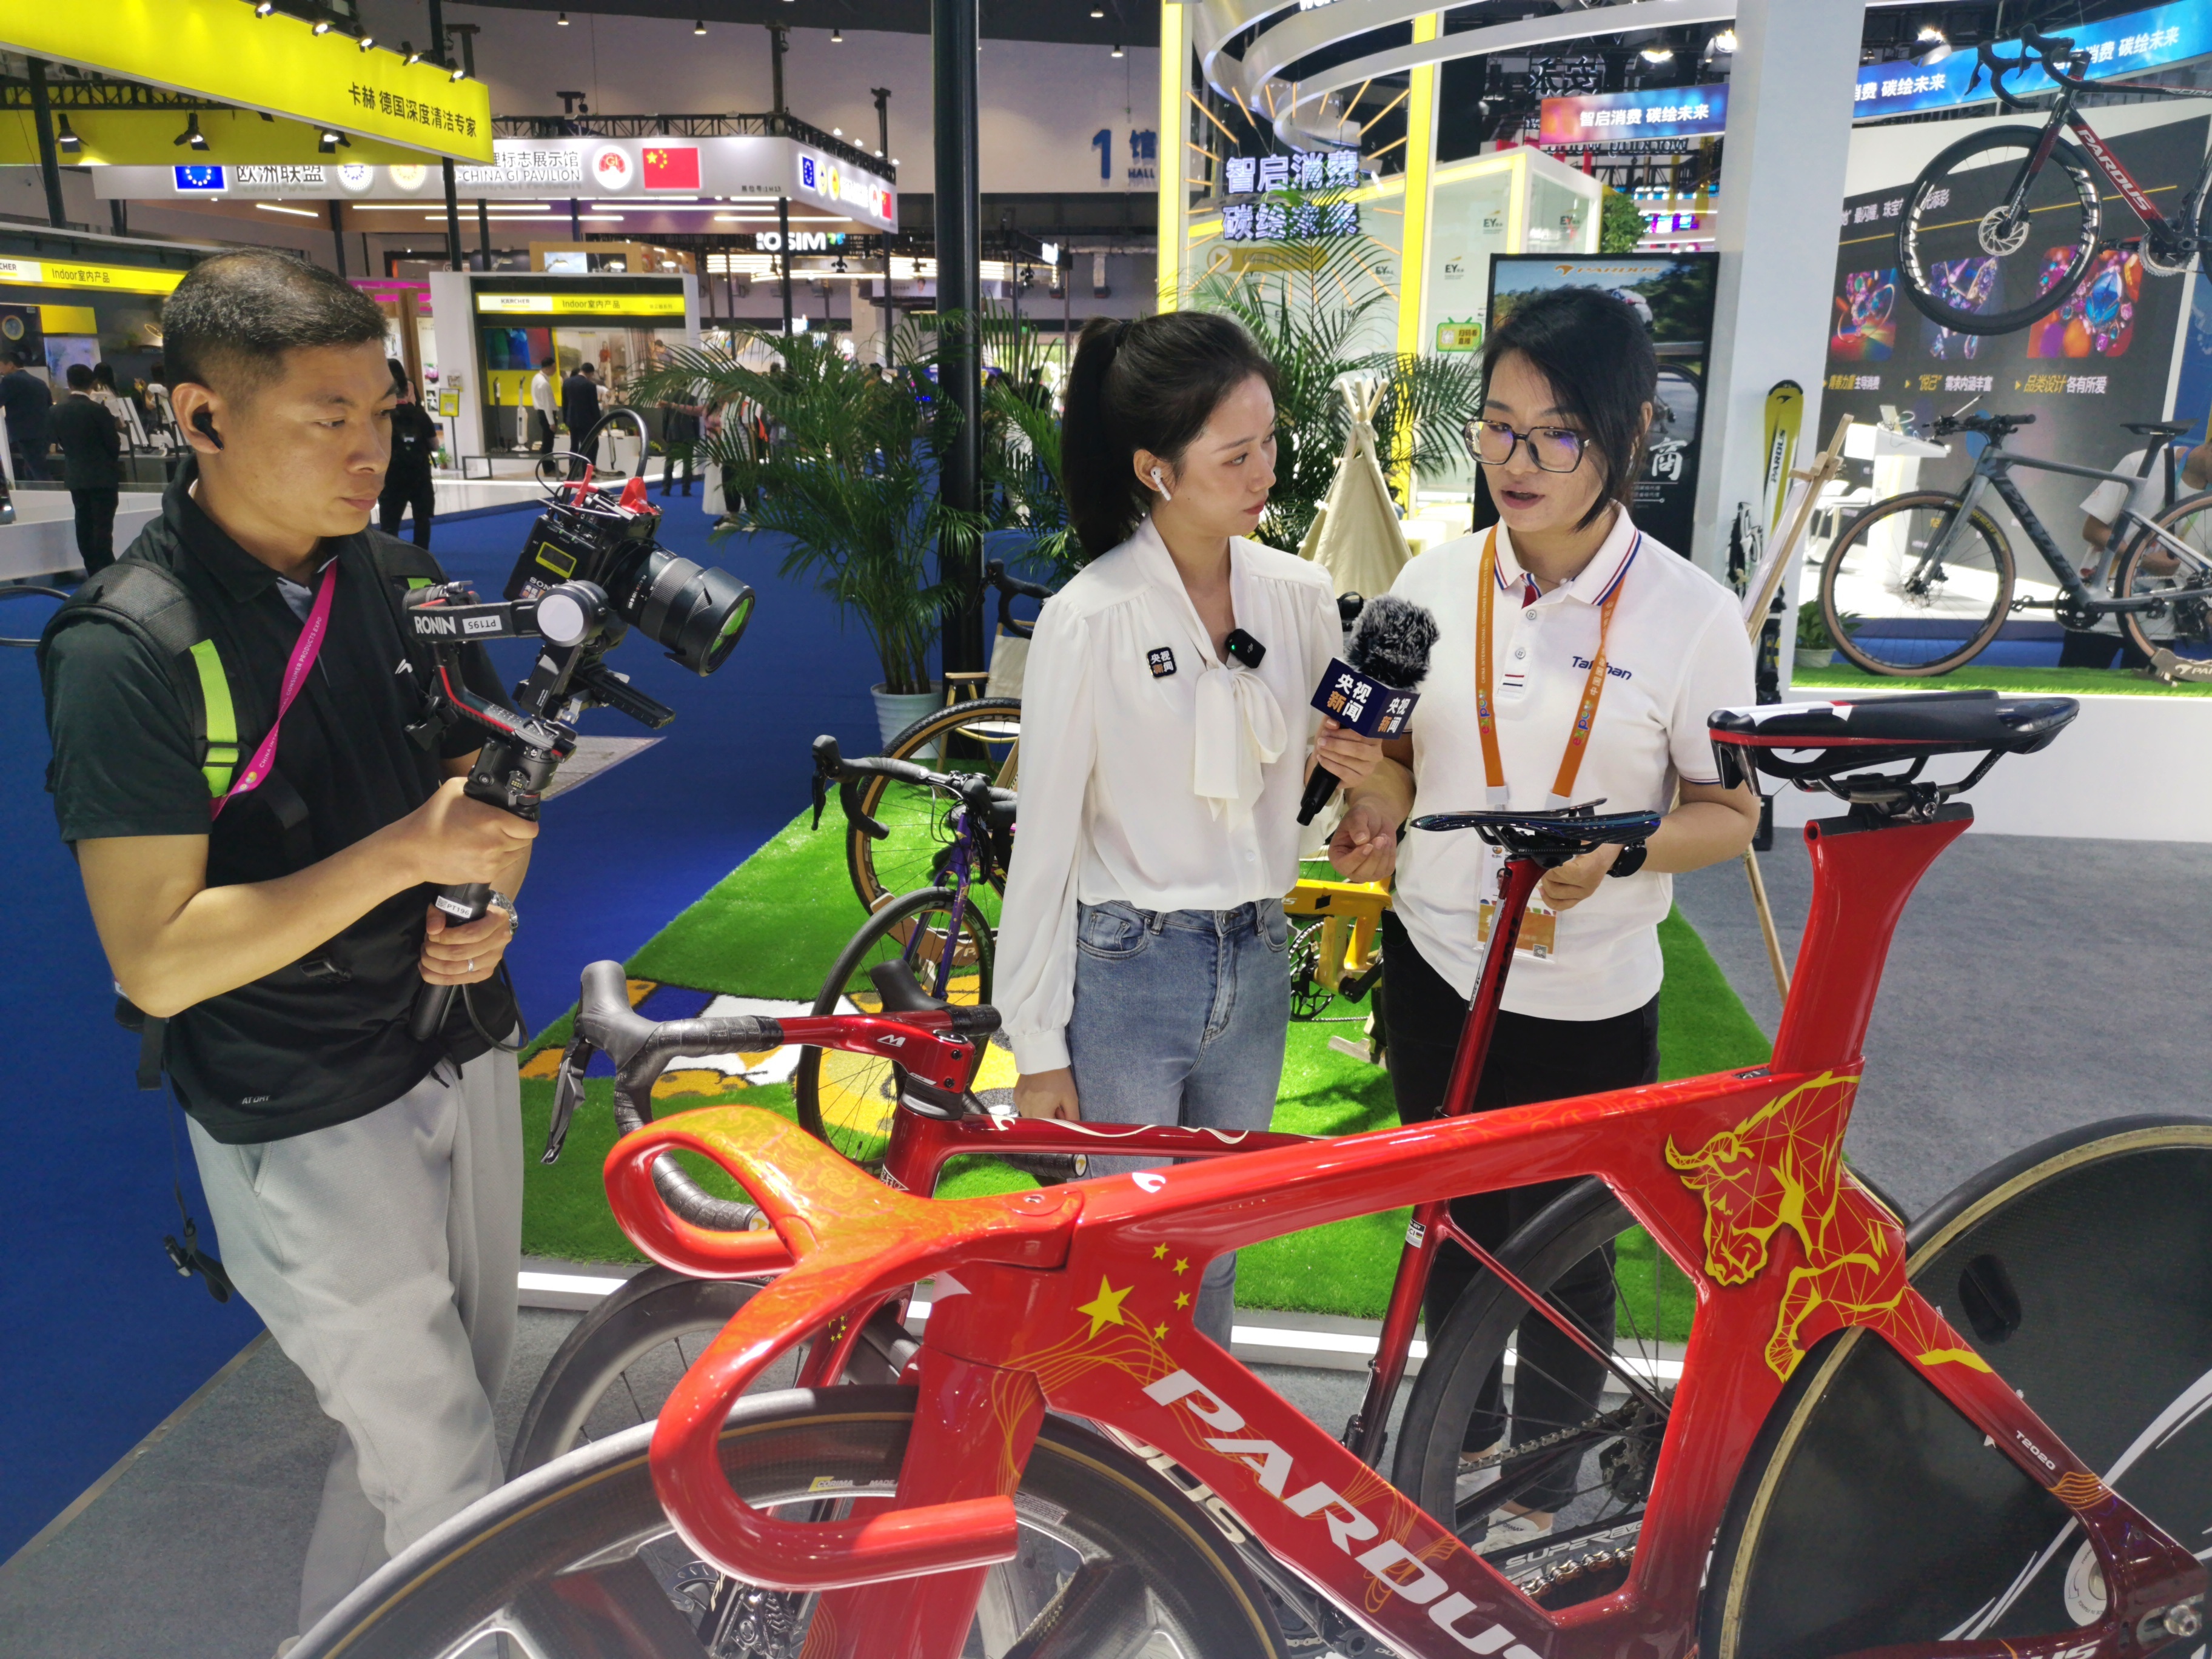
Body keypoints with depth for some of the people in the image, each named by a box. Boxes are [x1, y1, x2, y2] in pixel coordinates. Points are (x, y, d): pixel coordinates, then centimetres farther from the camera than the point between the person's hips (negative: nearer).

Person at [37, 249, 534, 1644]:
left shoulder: (402, 578, 1)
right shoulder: (126, 650, -19)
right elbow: (157, 961, -21)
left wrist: (491, 908, -9)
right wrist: (408, 852, -29)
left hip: (461, 1050, 7)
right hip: (305, 1124, -7)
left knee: (471, 1383, 22)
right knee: (446, 1476, 2)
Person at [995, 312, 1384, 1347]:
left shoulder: (1299, 596, -1)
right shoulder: (1090, 619, -16)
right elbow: (1045, 841, -11)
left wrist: (1346, 764, -12)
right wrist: (1039, 1050, -8)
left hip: (1254, 966, 5)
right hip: (1124, 974, -5)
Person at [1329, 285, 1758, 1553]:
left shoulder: (1692, 616, -13)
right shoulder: (1436, 582, -4)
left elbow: (1731, 814, -7)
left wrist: (1615, 852, -26)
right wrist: (1374, 815, -14)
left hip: (1587, 1004, -3)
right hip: (1437, 971, 3)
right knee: (1454, 1222, 21)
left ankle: (1547, 1473, 42)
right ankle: (1463, 1425, 48)